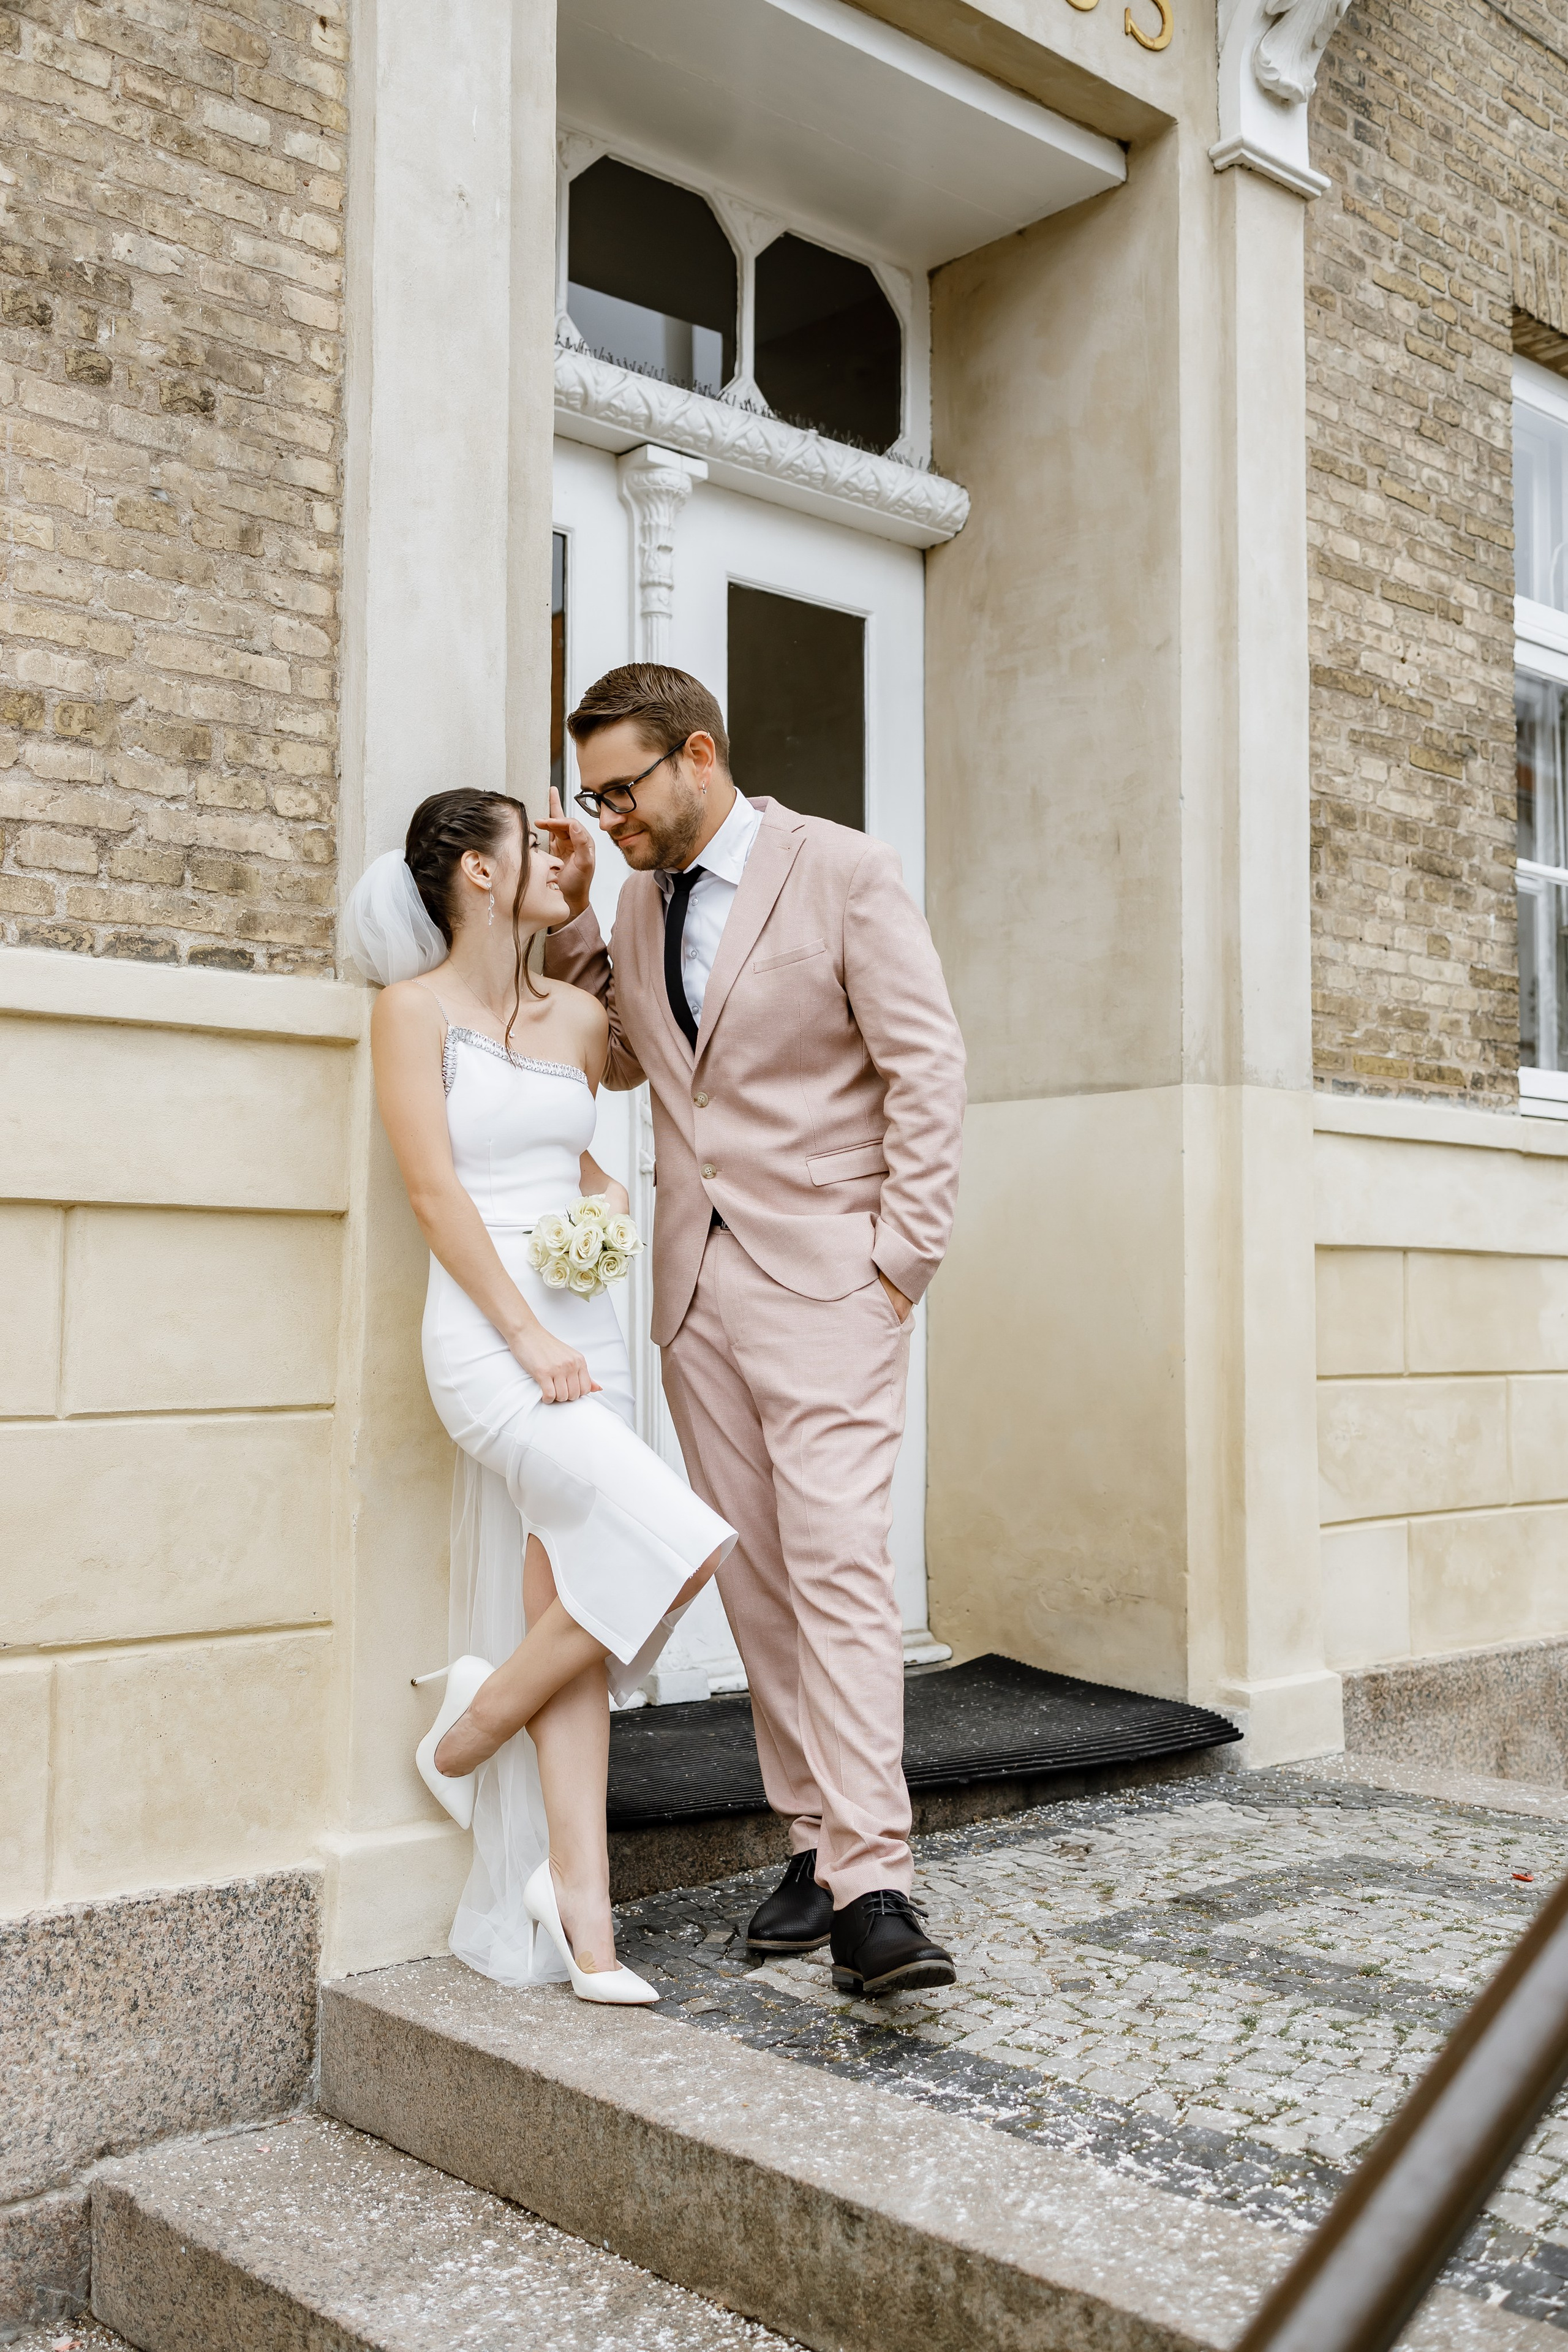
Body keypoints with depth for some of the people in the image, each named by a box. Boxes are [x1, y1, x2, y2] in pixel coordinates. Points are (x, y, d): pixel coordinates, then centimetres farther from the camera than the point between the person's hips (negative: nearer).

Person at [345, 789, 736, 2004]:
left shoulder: (580, 1018, 15)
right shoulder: (414, 1007, -1)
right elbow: (434, 1186, -8)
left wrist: (612, 1196, 7)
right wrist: (526, 1334, -14)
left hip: (584, 1326, 6)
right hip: (486, 1331, -6)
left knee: (574, 1607, 2)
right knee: (672, 1541, -20)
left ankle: (576, 1910, 7)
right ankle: (475, 1722, 2)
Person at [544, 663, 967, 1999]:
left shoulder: (842, 873, -6)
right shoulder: (642, 897, 14)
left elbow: (927, 1065, -7)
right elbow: (615, 1056, 19)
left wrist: (902, 1255, -11)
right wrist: (568, 917, 7)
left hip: (823, 1277, -6)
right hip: (699, 1283, 6)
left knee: (838, 1562, -13)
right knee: (754, 1574, 6)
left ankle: (872, 1887, -12)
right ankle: (816, 1846, 16)